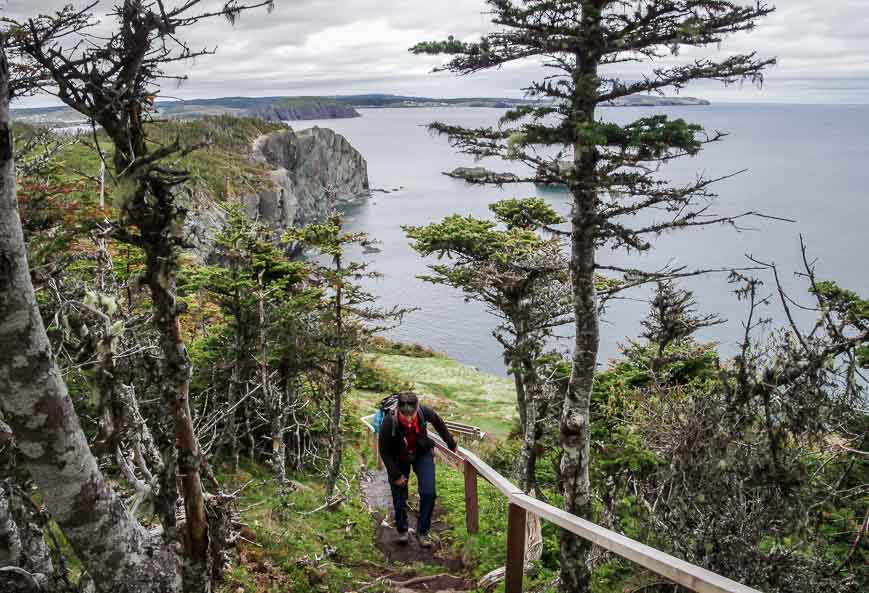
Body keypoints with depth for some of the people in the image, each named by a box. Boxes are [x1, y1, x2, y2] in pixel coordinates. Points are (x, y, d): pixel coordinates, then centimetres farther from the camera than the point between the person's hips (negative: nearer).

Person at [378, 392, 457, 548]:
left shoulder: (425, 412, -30)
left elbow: (438, 423, -4)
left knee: (429, 493, -9)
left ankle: (422, 531, 10)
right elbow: (384, 451, -18)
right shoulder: (389, 422, -35)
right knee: (399, 496, 3)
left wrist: (450, 443, 6)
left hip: (422, 454, 1)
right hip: (398, 459, -1)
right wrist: (396, 475, -15)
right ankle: (402, 530, 28)